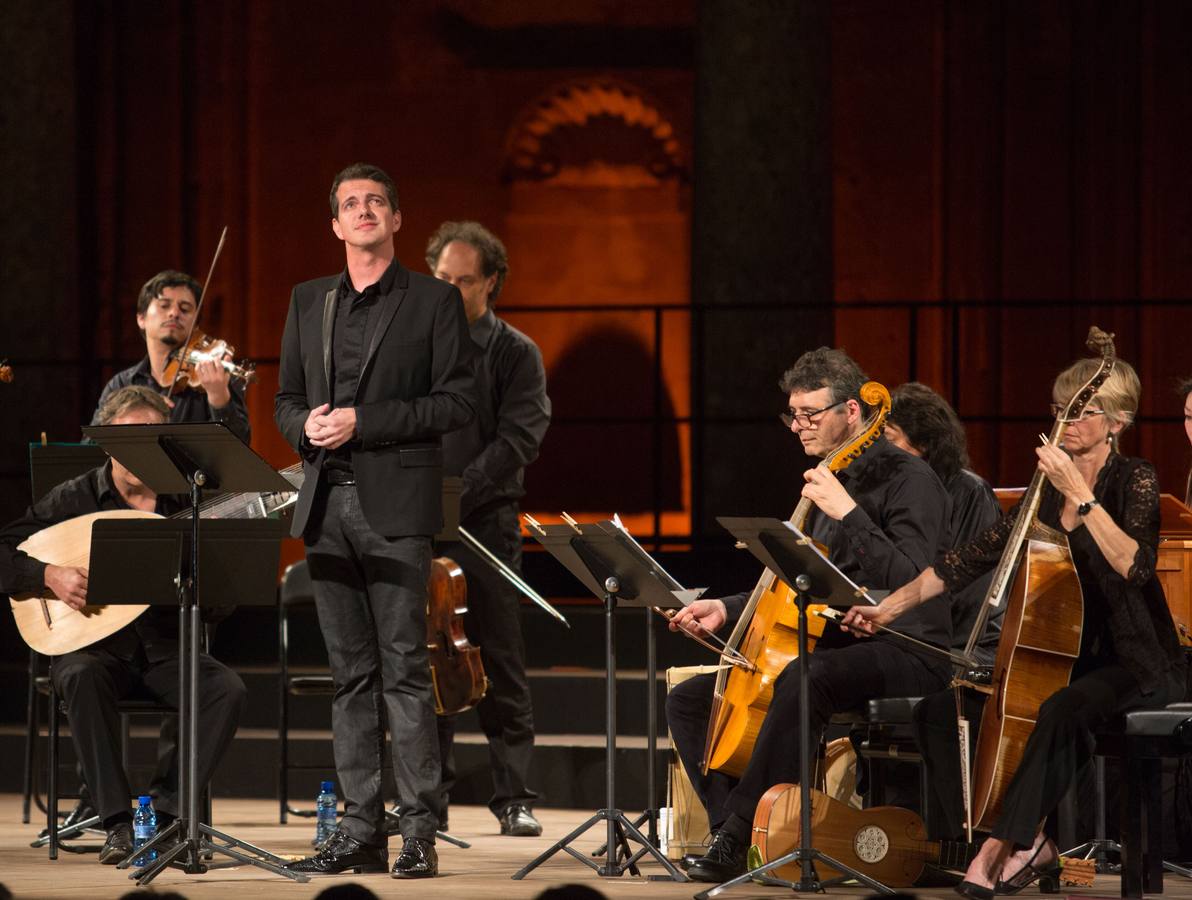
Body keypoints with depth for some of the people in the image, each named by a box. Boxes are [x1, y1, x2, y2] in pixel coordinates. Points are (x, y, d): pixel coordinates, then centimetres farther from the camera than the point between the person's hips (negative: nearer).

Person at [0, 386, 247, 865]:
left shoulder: (184, 502, 4)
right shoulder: (73, 498, 0)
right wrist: (49, 575, -19)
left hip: (164, 650, 2)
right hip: (94, 649, -2)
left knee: (228, 688, -26)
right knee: (83, 678, -37)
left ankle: (164, 811, -19)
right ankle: (117, 822, -32)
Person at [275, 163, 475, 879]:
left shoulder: (434, 301, 2)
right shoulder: (310, 302, 17)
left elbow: (457, 402, -5)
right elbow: (288, 399, 20)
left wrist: (363, 422, -12)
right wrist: (306, 426, -4)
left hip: (395, 504, -5)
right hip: (327, 504, 5)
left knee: (404, 669, -9)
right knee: (352, 673, 6)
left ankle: (420, 833, -9)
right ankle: (362, 832, 8)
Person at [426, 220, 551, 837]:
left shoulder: (515, 355, 2)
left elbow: (516, 441, -9)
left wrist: (455, 496, -18)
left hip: (485, 525, -3)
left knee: (500, 666, -2)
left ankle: (514, 798, 2)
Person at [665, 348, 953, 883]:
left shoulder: (908, 479, -10)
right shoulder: (825, 483, 16)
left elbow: (910, 581, -25)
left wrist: (848, 513, -27)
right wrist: (727, 609, 13)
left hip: (905, 651, -9)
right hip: (834, 647, 10)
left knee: (803, 677, -41)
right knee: (687, 700, 3)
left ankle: (740, 832, -36)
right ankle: (732, 833, -13)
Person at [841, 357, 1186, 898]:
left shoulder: (1135, 482, -9)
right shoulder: (1047, 492, 10)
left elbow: (1135, 566, -27)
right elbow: (971, 560, 8)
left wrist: (1080, 496, -30)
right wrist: (889, 607, 2)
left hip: (1141, 665, -7)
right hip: (1074, 659, 7)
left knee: (1061, 709, -37)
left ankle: (1002, 847, -28)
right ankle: (1030, 844, -10)